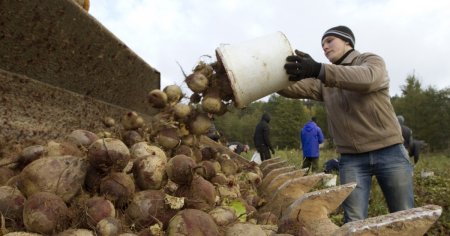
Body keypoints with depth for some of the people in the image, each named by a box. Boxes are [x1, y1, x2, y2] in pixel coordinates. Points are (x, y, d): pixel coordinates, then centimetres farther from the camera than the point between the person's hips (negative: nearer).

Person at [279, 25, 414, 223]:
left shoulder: (371, 60, 1)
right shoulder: (323, 81, 13)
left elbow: (367, 78, -24)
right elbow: (294, 88, -2)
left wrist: (319, 70, -38)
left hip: (389, 152, -2)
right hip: (351, 159, 3)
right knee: (354, 222, -3)